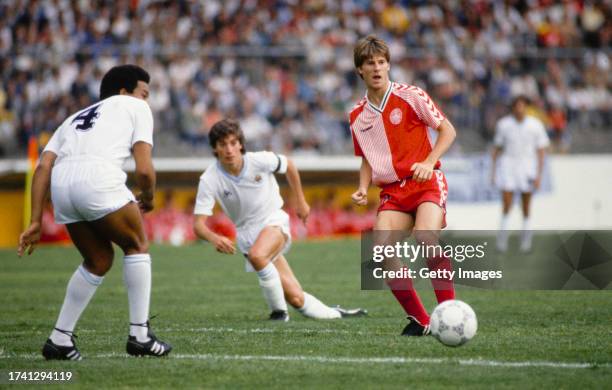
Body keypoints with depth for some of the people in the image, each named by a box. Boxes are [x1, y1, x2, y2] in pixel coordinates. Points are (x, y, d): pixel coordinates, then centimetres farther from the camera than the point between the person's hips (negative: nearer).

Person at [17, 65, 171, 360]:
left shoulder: (76, 118, 37)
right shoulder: (135, 108, 23)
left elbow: (43, 166, 21)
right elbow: (144, 170, 9)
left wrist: (35, 222, 17)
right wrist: (148, 199, 29)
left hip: (61, 182, 5)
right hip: (99, 177, -5)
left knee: (99, 260, 23)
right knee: (137, 246, 17)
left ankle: (60, 339, 20)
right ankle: (139, 335, 11)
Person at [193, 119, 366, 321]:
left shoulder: (260, 160, -16)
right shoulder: (209, 180, -17)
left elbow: (288, 166, 7)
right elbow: (198, 224, -21)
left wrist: (300, 201, 15)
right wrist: (214, 238, -43)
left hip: (274, 221, -1)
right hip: (247, 234, 1)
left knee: (257, 255, -36)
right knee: (295, 298, -7)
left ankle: (278, 311, -18)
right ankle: (335, 315, 16)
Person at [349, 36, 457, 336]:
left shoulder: (410, 96, -3)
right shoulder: (357, 116, 11)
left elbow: (447, 130, -1)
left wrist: (429, 162, -16)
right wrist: (363, 189, 4)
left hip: (426, 183, -4)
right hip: (391, 190, 4)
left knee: (426, 238, -31)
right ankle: (419, 320, -4)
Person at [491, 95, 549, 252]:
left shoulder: (536, 125, -2)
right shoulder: (503, 124, 0)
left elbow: (541, 151, 1)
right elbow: (497, 148, 10)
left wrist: (538, 175, -4)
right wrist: (493, 171, 8)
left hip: (528, 166, 0)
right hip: (508, 164, 0)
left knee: (526, 208, 4)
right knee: (506, 205, -9)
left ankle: (526, 240, 12)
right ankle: (502, 238, 0)